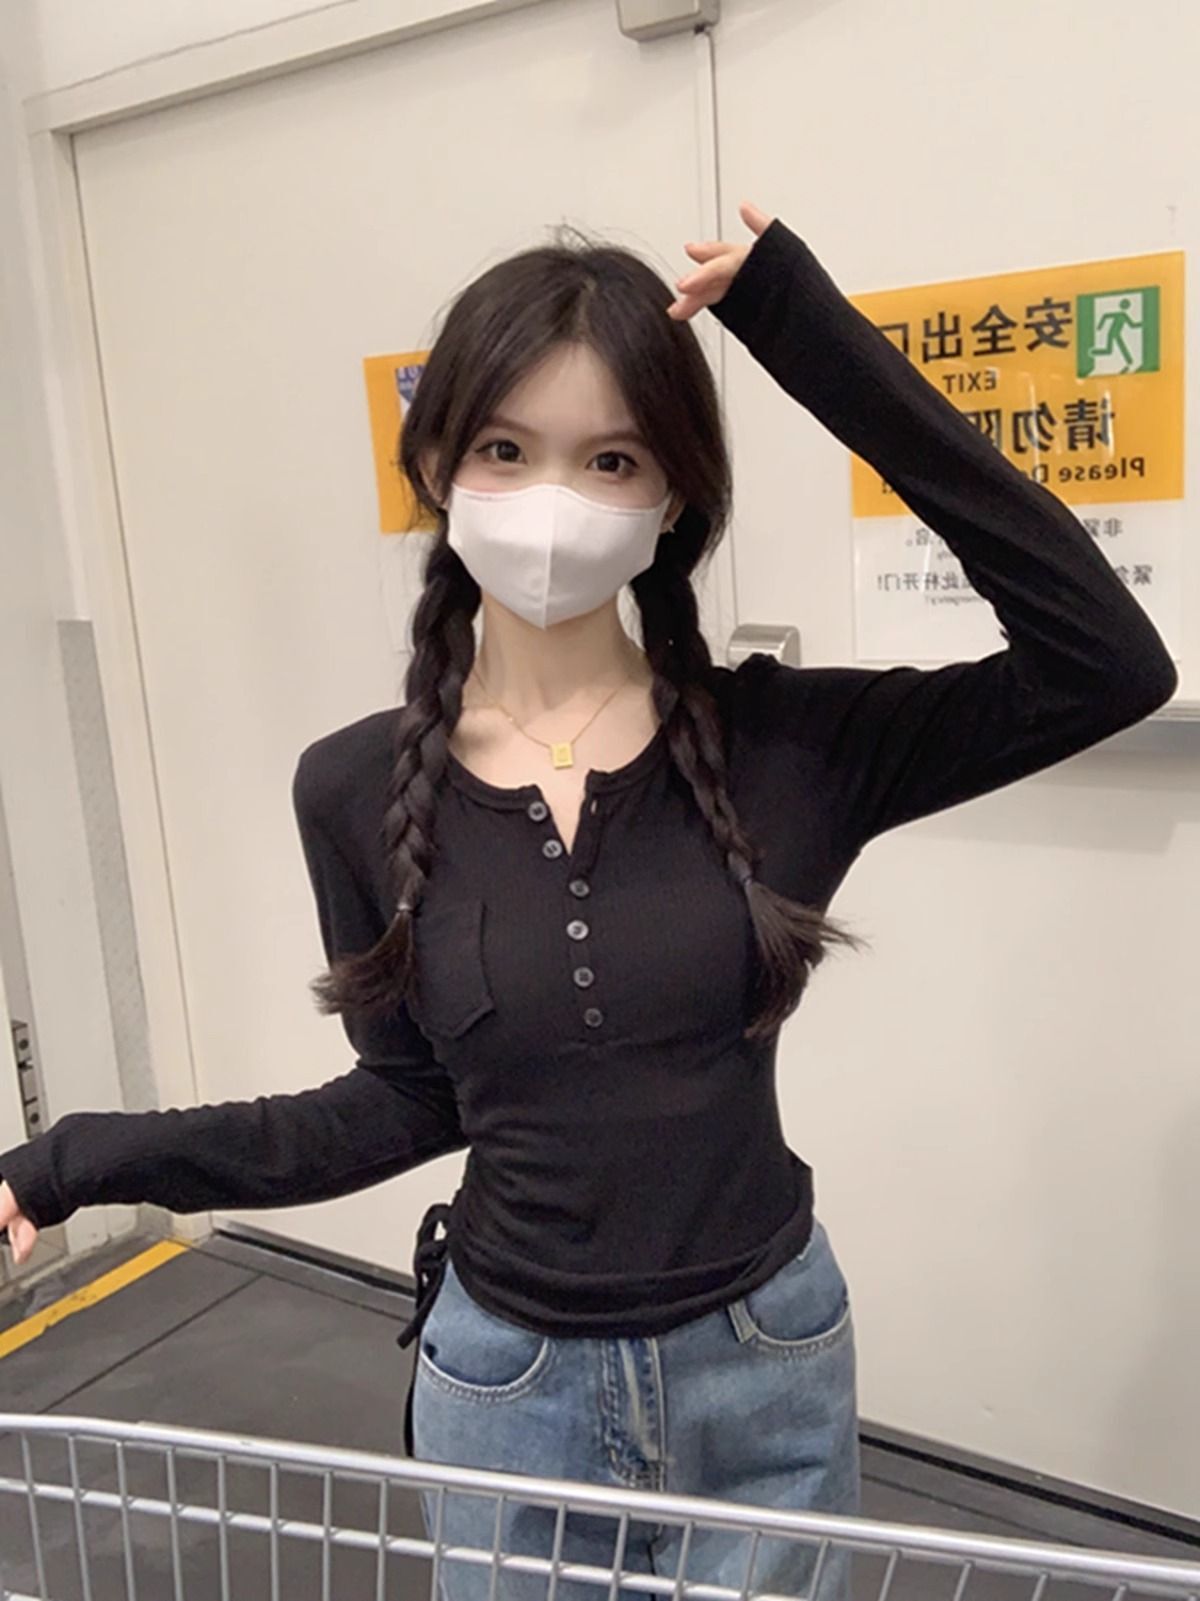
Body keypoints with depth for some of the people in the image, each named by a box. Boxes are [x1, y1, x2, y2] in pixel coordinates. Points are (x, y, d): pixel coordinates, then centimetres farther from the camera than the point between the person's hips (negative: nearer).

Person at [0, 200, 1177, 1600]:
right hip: (505, 1384, 1)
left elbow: (1108, 665, -24)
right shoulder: (359, 788, -10)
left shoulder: (782, 742, -14)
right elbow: (410, 1101, -1)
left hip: (764, 1372, 0)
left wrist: (824, 346, -24)